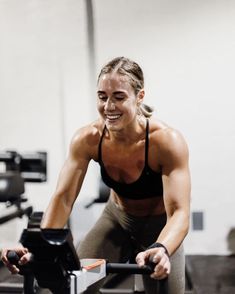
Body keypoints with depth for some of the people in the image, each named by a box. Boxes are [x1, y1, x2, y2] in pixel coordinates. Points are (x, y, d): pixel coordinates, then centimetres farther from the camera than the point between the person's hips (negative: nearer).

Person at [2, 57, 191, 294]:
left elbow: (179, 212, -36)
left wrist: (161, 250, -57)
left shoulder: (166, 141, -30)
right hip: (117, 219, 2)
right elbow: (63, 198, -21)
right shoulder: (87, 139, -21)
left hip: (159, 226, -2)